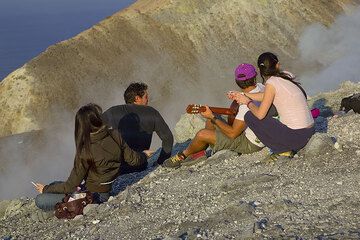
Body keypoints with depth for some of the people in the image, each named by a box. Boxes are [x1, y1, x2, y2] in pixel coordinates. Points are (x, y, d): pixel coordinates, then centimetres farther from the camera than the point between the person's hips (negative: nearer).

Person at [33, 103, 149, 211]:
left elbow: (71, 186, -17)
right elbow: (133, 160, -4)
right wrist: (144, 155, 20)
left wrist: (46, 189, 0)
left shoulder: (85, 151, -27)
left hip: (96, 196, -7)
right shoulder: (115, 136, -15)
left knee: (40, 200, -9)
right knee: (55, 184, 21)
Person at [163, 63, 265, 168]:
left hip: (250, 144, -9)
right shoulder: (260, 87, -8)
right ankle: (199, 153, 21)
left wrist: (212, 117, -21)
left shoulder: (247, 104, -33)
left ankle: (182, 155, 17)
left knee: (202, 134, -12)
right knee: (210, 123, 14)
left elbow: (232, 133, -28)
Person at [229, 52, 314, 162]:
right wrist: (243, 95, 20)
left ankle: (282, 150, 3)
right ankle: (287, 148, 17)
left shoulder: (272, 83, -14)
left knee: (249, 116, 1)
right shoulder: (287, 75, 7)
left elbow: (260, 114, -11)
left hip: (295, 136, -8)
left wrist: (248, 102, 8)